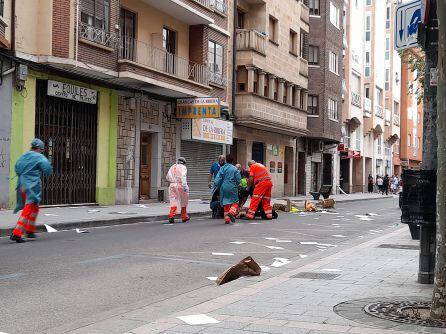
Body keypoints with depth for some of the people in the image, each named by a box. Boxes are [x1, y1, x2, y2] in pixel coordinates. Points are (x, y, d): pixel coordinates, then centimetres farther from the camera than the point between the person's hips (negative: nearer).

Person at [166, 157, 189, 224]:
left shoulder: (172, 167, 15)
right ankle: (184, 218, 18)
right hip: (180, 185, -4)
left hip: (172, 185, 4)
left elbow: (167, 177, 18)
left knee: (173, 201, -1)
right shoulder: (183, 167, -3)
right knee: (183, 202, 9)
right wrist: (185, 186, -23)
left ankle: (171, 216, -19)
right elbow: (183, 177, -17)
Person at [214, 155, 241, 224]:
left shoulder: (222, 168, 1)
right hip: (232, 188, -3)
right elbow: (239, 180, -3)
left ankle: (227, 219, 10)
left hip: (224, 188, 3)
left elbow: (217, 180, -2)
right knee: (235, 202, 7)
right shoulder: (235, 169, -6)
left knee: (226, 203, 13)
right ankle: (231, 212, -21)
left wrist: (218, 186, 16)